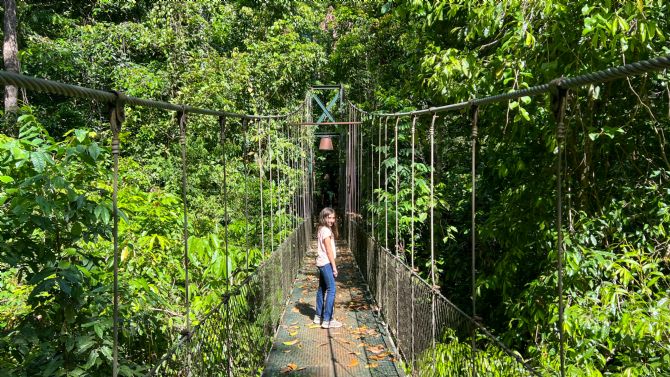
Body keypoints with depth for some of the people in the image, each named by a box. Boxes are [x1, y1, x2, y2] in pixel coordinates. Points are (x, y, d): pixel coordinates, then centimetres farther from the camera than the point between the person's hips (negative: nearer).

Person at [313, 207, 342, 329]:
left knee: (322, 289, 15)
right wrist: (334, 267, -14)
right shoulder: (326, 230, -16)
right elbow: (329, 250, -17)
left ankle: (318, 316, 23)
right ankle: (327, 320, -10)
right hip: (326, 263, -10)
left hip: (322, 263, 10)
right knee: (331, 290, -9)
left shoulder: (321, 229, 13)